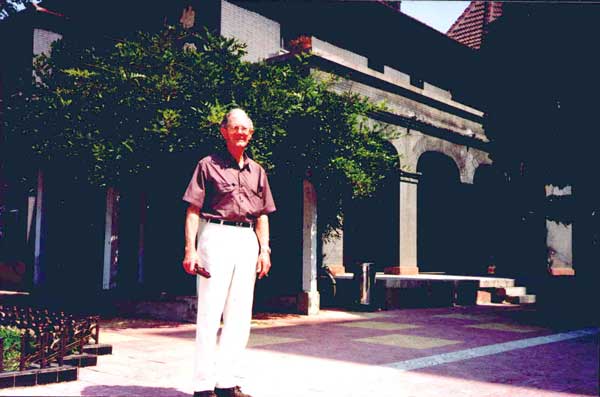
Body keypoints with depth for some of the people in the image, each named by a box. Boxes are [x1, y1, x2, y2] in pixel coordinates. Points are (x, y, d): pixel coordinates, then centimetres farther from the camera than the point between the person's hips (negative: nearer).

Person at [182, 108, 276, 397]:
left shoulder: (257, 171, 17)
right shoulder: (208, 165, 3)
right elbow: (193, 210, -2)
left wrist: (264, 249, 7)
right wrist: (190, 249, -11)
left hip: (248, 240, 5)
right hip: (216, 235, -5)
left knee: (240, 316, 6)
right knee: (210, 312, -4)